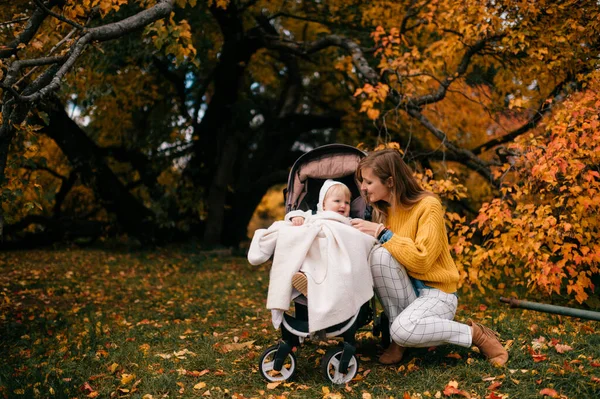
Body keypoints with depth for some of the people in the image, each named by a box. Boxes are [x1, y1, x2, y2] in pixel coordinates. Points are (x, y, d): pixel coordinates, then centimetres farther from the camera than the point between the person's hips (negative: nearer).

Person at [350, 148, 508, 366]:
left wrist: (383, 233, -25)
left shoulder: (428, 206, -15)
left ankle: (475, 334, -5)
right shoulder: (381, 210, 5)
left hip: (436, 293, -5)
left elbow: (421, 260, -25)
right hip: (401, 291, 6)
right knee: (380, 255, -24)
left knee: (403, 331, -34)